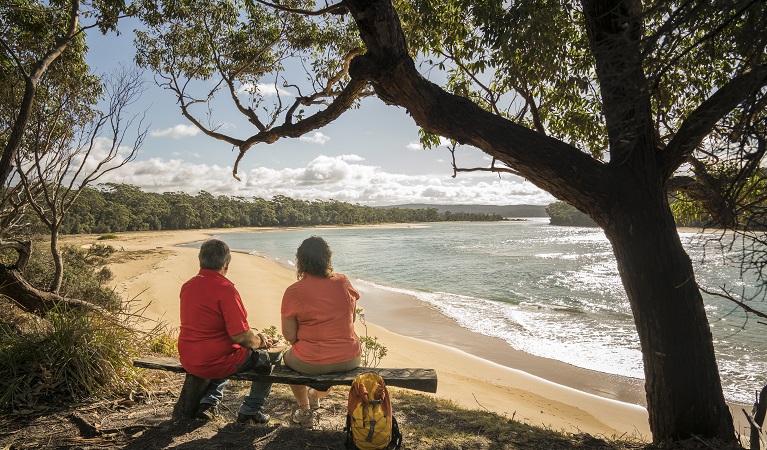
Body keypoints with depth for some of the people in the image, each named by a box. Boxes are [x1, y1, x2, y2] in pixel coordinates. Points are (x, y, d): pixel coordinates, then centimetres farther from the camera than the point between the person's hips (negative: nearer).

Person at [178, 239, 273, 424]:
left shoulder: (188, 285, 2)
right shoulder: (225, 288, -22)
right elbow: (240, 336, -25)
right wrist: (260, 341, -3)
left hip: (188, 361, 8)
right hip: (215, 362, -8)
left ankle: (209, 402, 28)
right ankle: (249, 410, 18)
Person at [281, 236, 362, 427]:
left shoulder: (293, 292, -15)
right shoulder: (344, 282, -4)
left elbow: (289, 336, -11)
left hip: (311, 363, -3)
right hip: (350, 360, 3)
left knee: (288, 357, 32)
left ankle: (305, 411, 40)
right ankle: (316, 395, 61)